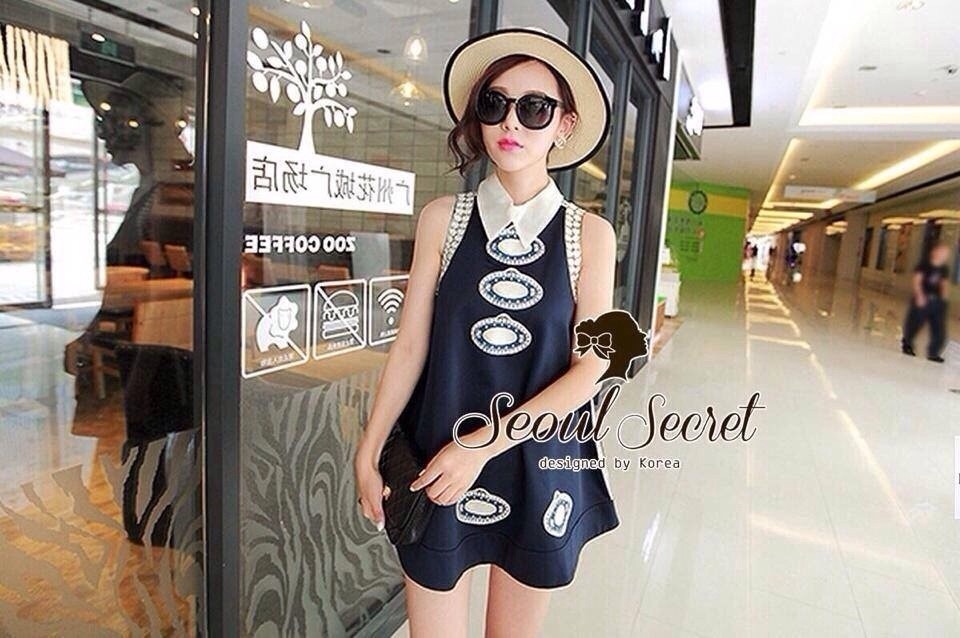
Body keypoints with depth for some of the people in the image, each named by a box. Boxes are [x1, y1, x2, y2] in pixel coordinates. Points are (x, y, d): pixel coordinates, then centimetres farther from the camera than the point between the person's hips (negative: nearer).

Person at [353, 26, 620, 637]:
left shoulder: (590, 234, -4)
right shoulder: (443, 219, -3)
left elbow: (588, 370, -9)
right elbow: (409, 346, -2)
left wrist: (482, 446, -16)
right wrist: (368, 451, -3)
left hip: (539, 467, 1)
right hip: (437, 463, 0)